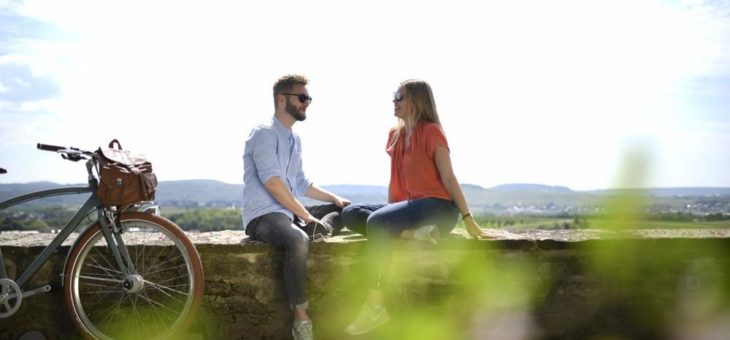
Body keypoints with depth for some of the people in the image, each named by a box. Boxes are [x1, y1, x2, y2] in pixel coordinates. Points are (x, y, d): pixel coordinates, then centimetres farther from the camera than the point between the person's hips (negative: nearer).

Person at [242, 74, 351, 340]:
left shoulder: (294, 139, 18)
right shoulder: (264, 133, -9)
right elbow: (273, 182, -21)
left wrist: (335, 199, 13)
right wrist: (305, 215, -21)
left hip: (290, 212, 9)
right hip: (264, 216, -9)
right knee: (298, 240, -38)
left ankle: (320, 230, -20)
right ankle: (301, 318, -30)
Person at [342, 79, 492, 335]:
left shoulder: (431, 131, -5)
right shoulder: (395, 135, 16)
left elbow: (448, 178, -10)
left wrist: (468, 219, -14)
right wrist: (392, 211, 5)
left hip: (438, 208, -8)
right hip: (409, 206, 8)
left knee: (377, 221, -32)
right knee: (350, 214, -9)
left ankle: (375, 306, -32)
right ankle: (416, 232, -24)